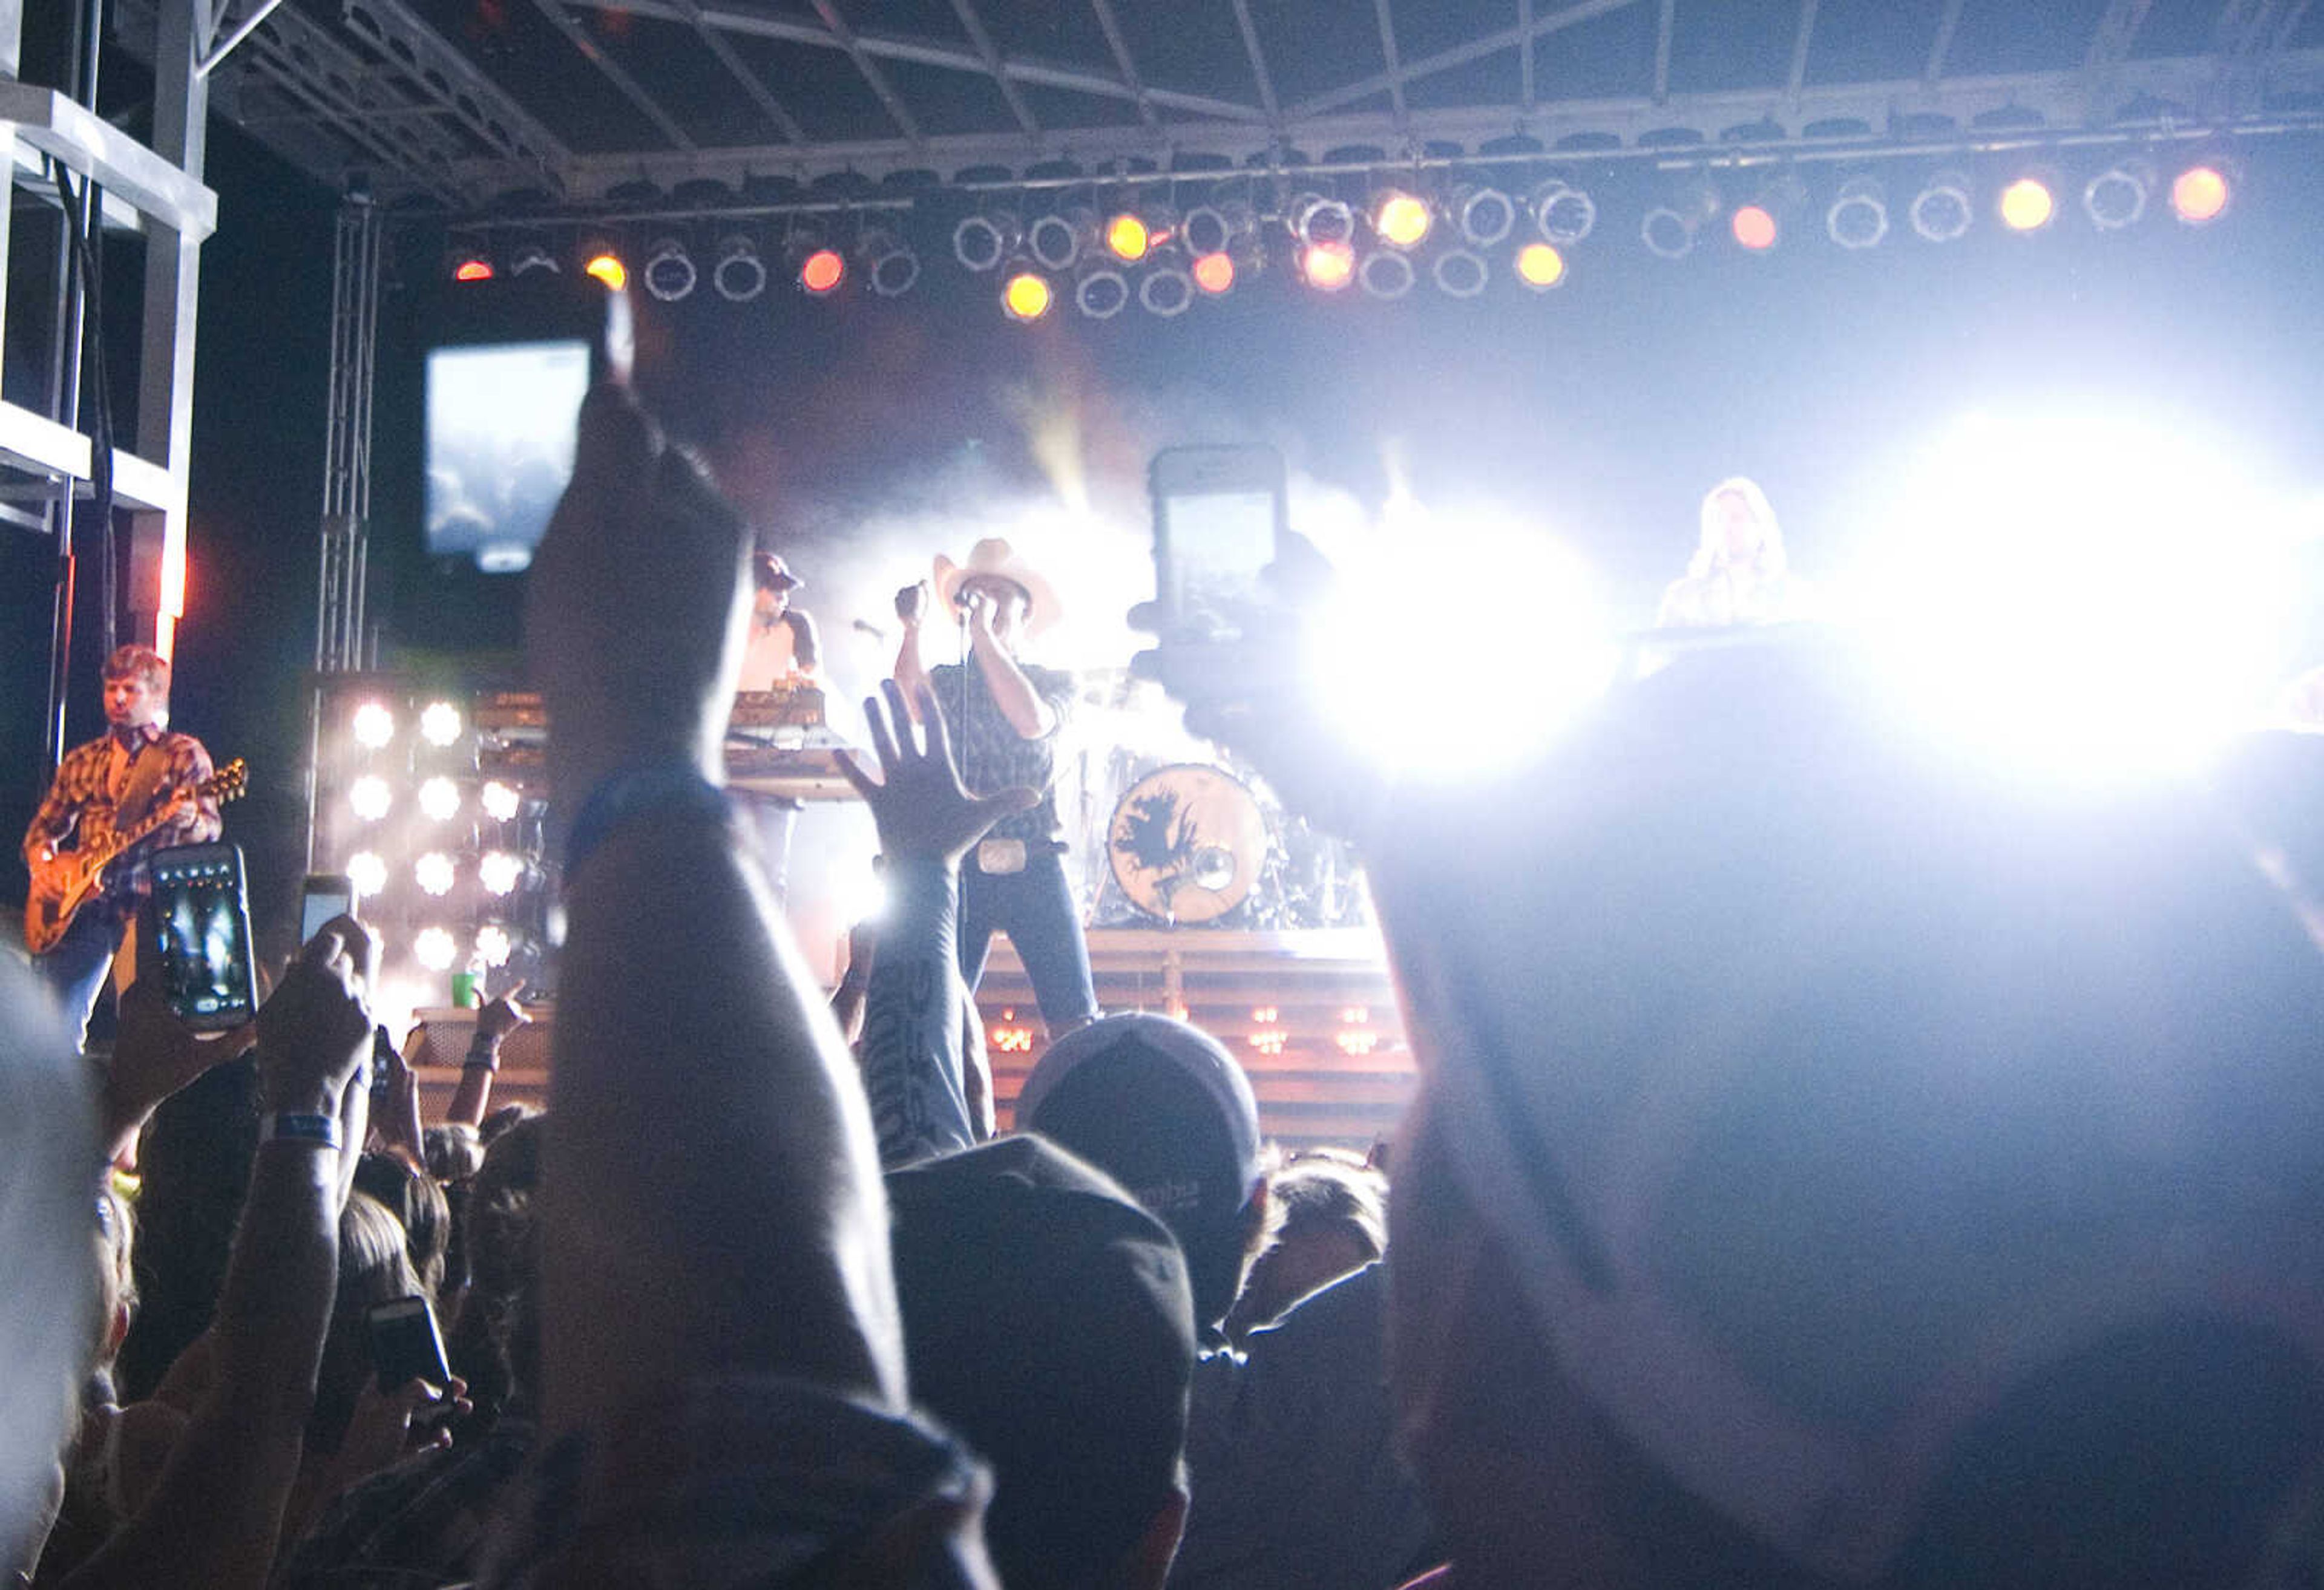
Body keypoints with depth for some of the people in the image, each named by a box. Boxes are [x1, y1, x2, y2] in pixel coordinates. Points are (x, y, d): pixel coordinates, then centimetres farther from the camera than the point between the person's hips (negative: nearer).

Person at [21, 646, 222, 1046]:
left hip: (147, 905, -5)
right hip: (82, 906, 5)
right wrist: (42, 861, 1)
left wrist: (189, 818, -32)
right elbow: (44, 828, 24)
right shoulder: (81, 761, 18)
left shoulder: (183, 755, 3)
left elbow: (210, 832, -8)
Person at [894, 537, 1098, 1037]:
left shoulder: (1053, 682, 12)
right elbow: (908, 698, -8)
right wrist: (914, 627, -20)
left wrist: (984, 634, -11)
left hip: (1034, 869, -1)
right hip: (959, 867, 1)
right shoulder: (946, 681, 15)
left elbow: (1032, 721, -11)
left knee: (1074, 1024, -8)